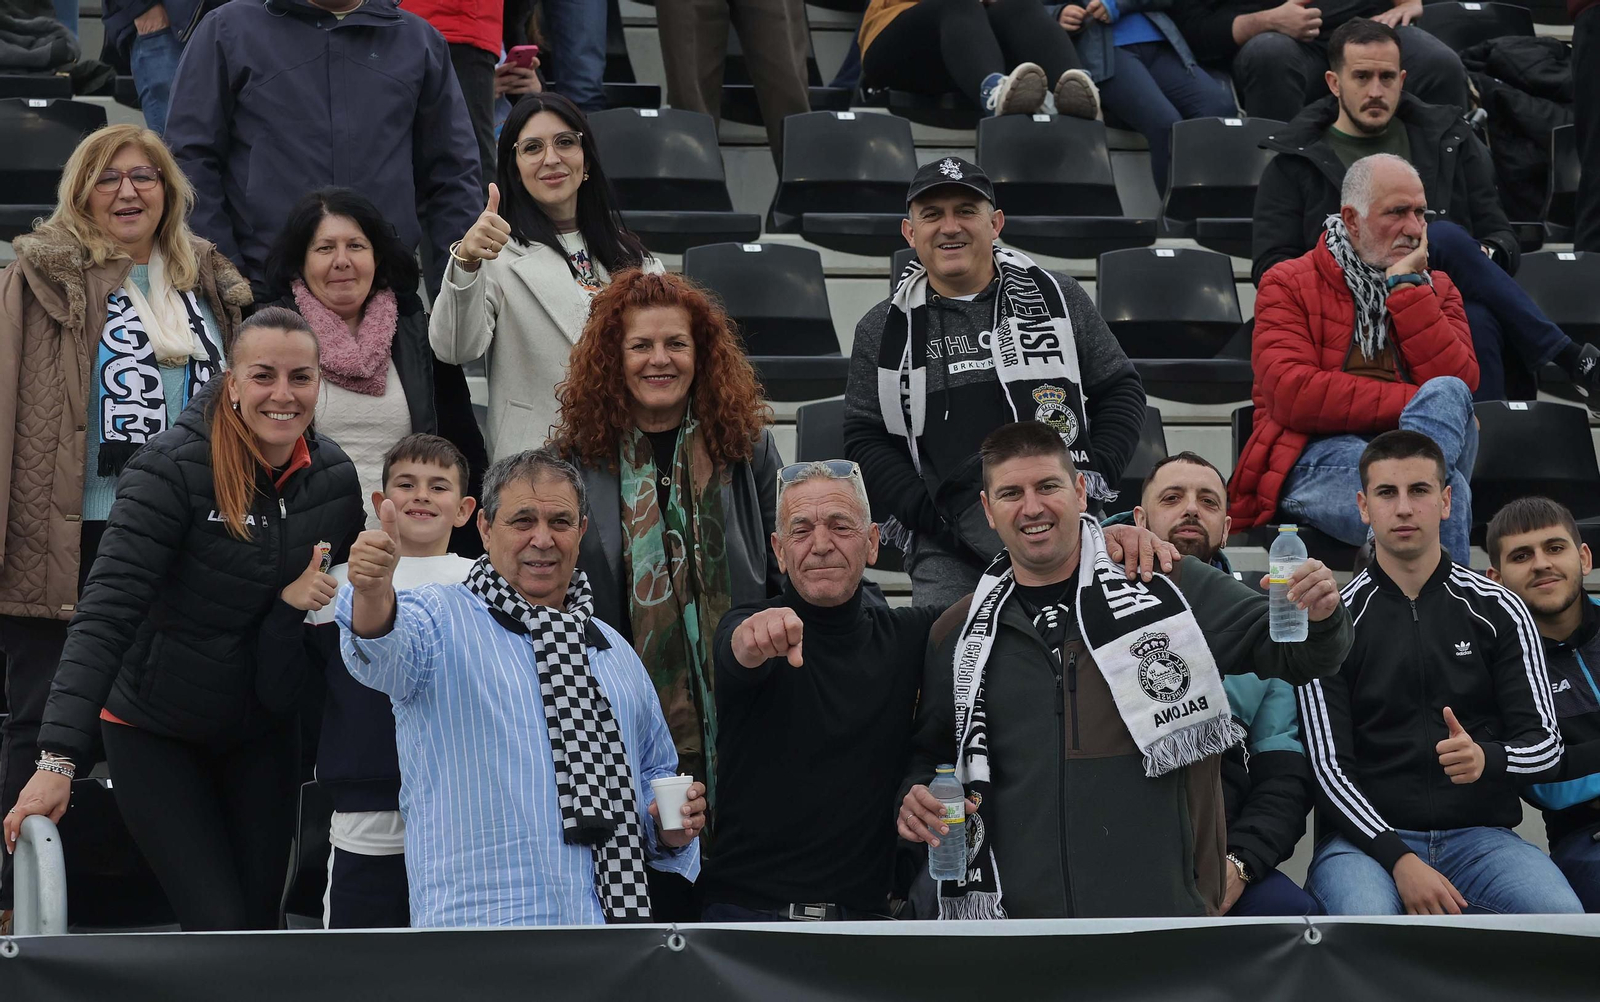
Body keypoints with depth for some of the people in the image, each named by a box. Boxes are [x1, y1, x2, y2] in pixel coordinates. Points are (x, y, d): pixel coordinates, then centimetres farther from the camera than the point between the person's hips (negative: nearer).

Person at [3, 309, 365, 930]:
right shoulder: (171, 469, -23)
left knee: (261, 920, 7)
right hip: (153, 731, -5)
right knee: (219, 928, -13)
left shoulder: (333, 477, -6)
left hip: (261, 734, 5)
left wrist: (299, 602, -19)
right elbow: (107, 613, -29)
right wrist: (59, 758, -37)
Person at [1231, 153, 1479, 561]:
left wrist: (1405, 287, 1)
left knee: (1446, 393, -34)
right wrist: (1415, 403, -12)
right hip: (1317, 456, -4)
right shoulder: (1288, 284, 11)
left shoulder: (1435, 288, 23)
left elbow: (1461, 383, 1)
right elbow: (1291, 396, -9)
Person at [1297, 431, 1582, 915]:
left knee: (1561, 913, -30)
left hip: (1478, 834, 2)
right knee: (1365, 920, -37)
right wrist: (1399, 860, -17)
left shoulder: (1498, 611, 10)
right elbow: (1329, 766, -2)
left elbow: (1546, 743, 7)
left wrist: (1487, 758, -19)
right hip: (1368, 835, -2)